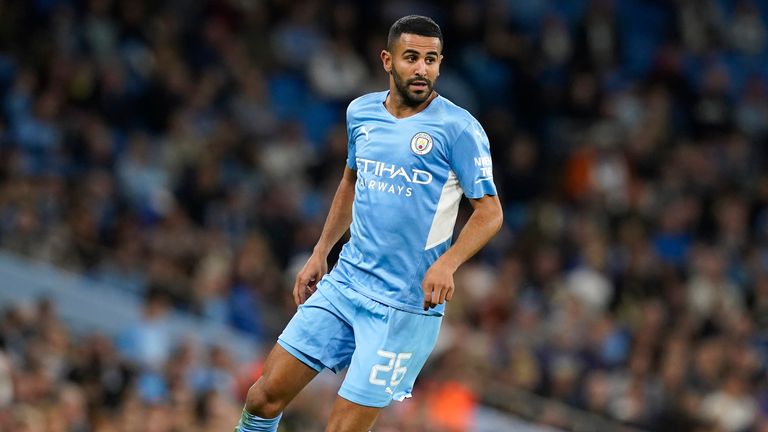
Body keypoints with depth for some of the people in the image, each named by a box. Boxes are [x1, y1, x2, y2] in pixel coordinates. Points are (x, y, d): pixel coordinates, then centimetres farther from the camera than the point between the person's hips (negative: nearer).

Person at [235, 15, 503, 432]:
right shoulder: (361, 112, 8)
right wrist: (319, 253, 21)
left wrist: (446, 264, -25)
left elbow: (490, 211, -9)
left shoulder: (458, 128, -10)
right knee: (267, 393, -1)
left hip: (406, 301, -5)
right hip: (344, 281, 5)